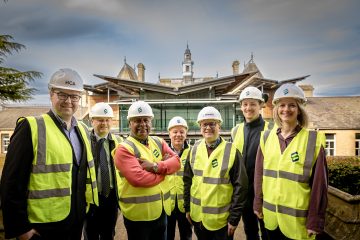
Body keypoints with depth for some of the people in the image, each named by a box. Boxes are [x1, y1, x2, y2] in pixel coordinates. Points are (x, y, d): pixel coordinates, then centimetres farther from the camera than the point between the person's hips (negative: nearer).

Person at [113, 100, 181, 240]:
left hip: (161, 209, 6)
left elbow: (176, 162, -6)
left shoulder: (158, 142, 6)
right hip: (138, 212, -6)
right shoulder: (124, 148, -14)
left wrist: (155, 166, -22)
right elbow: (138, 179, -26)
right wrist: (164, 170, -14)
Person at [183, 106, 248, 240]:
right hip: (197, 216, 4)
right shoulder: (195, 149, -1)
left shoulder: (231, 151, -13)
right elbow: (187, 180, 6)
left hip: (221, 219, -3)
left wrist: (234, 218, -9)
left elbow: (240, 187, -10)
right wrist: (187, 208, 7)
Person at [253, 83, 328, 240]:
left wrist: (315, 220, -7)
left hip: (298, 218, -3)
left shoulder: (313, 140, -10)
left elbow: (319, 183, -9)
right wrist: (258, 203, 6)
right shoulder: (267, 137, -1)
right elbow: (259, 174, 4)